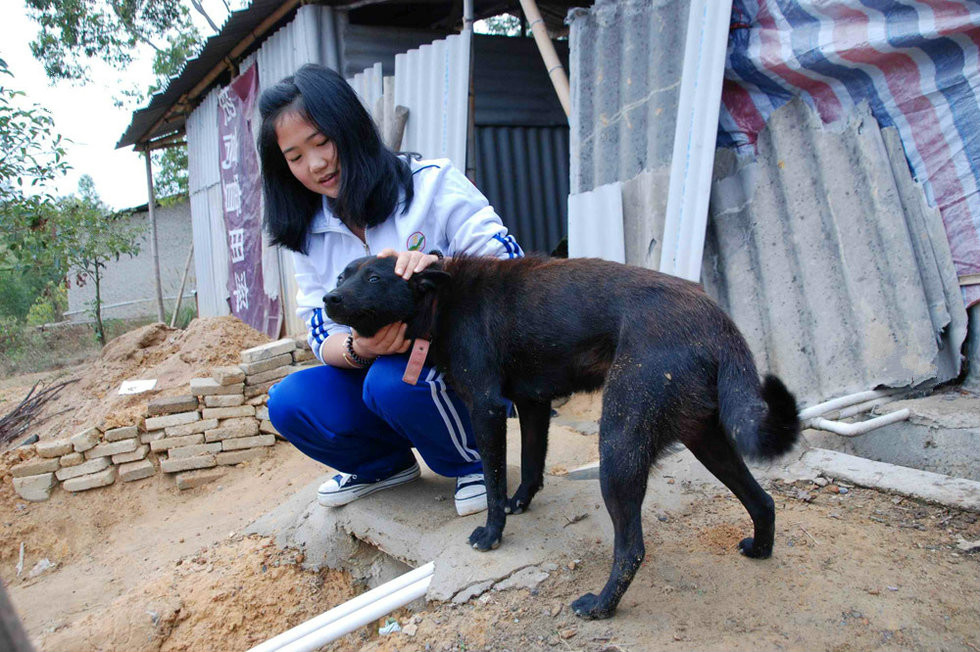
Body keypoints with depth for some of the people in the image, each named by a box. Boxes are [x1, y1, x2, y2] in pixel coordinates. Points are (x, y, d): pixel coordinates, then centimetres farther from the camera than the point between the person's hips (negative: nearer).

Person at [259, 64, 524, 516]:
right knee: (288, 402, -18)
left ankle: (472, 461, -3)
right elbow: (322, 336, -1)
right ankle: (387, 464, 11)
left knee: (393, 380, -34)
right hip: (376, 372, 5)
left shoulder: (430, 183, -12)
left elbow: (512, 268, -17)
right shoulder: (309, 234, 3)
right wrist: (357, 349, -26)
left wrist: (439, 266, -37)